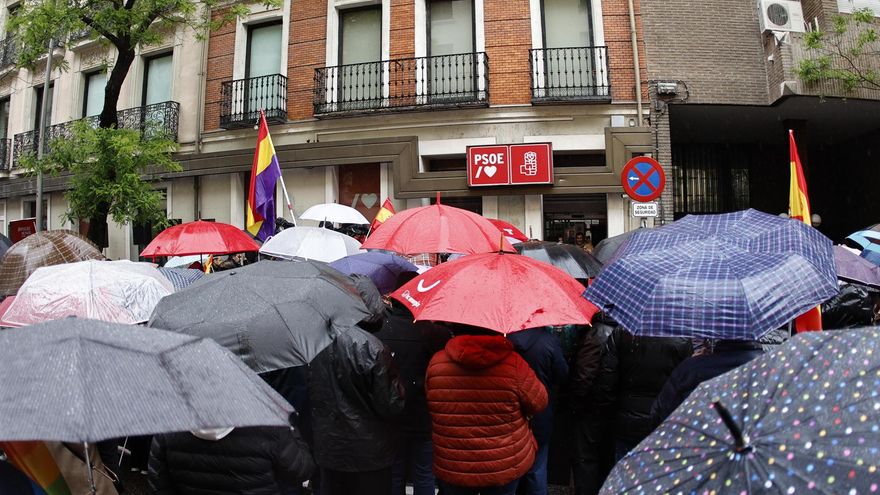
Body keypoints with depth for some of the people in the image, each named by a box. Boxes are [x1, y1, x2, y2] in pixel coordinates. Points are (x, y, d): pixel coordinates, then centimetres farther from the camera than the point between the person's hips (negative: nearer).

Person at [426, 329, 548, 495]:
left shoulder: (436, 362, -14)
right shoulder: (513, 364, -21)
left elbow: (430, 405, 1)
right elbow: (538, 403, -9)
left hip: (451, 467, 1)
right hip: (504, 466, -1)